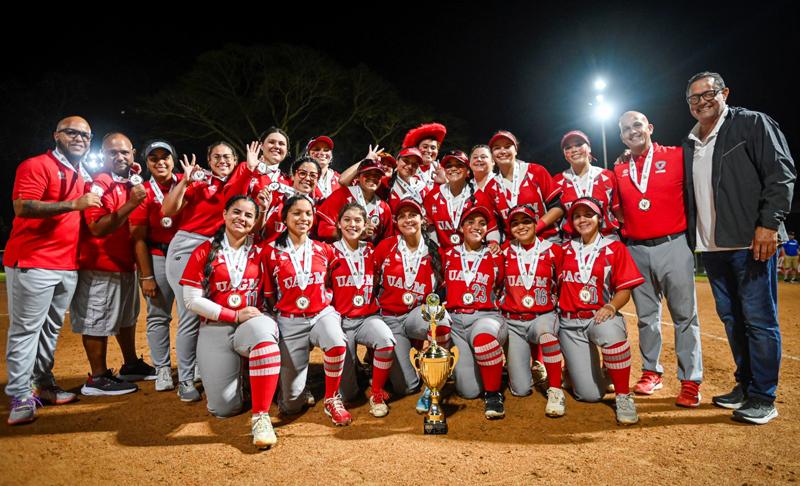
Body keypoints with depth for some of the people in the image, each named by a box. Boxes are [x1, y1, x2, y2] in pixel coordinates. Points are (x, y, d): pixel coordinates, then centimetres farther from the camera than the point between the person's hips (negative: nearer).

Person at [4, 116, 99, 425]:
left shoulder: (83, 176, 17)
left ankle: (43, 386, 23)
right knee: (25, 329, -3)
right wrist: (73, 204, -26)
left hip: (68, 266, 8)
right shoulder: (37, 166, -7)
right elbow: (22, 206, -20)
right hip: (32, 263, -7)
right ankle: (20, 397, 3)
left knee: (51, 329, 14)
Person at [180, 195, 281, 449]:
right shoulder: (204, 252, 2)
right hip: (215, 329, 0)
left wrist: (263, 316, -6)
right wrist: (235, 315, -11)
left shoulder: (259, 253, 8)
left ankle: (261, 417, -31)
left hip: (253, 323, 0)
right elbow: (191, 299, -4)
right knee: (224, 408, -8)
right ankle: (228, 374, 28)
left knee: (263, 333, -40)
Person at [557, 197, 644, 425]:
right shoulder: (565, 250, 11)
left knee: (611, 334, -40)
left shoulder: (615, 248, 3)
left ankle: (623, 395, -19)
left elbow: (624, 289, -1)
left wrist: (611, 306, -19)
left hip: (600, 316, -1)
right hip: (569, 323, 1)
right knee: (589, 394, -7)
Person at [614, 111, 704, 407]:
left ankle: (690, 381, 7)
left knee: (685, 314, -1)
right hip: (636, 251, 4)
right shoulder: (619, 171, 9)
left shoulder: (677, 156, 0)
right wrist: (625, 229, 4)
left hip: (674, 246, -3)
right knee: (646, 315, 11)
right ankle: (651, 372, 23)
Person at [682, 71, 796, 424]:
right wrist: (690, 236, 13)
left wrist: (768, 224, -17)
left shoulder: (753, 124, 0)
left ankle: (763, 397, 7)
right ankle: (744, 385, 25)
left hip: (751, 242, -6)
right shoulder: (689, 146, 17)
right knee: (731, 317, 13)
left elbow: (781, 173, -8)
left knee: (759, 319, -3)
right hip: (710, 247, 7)